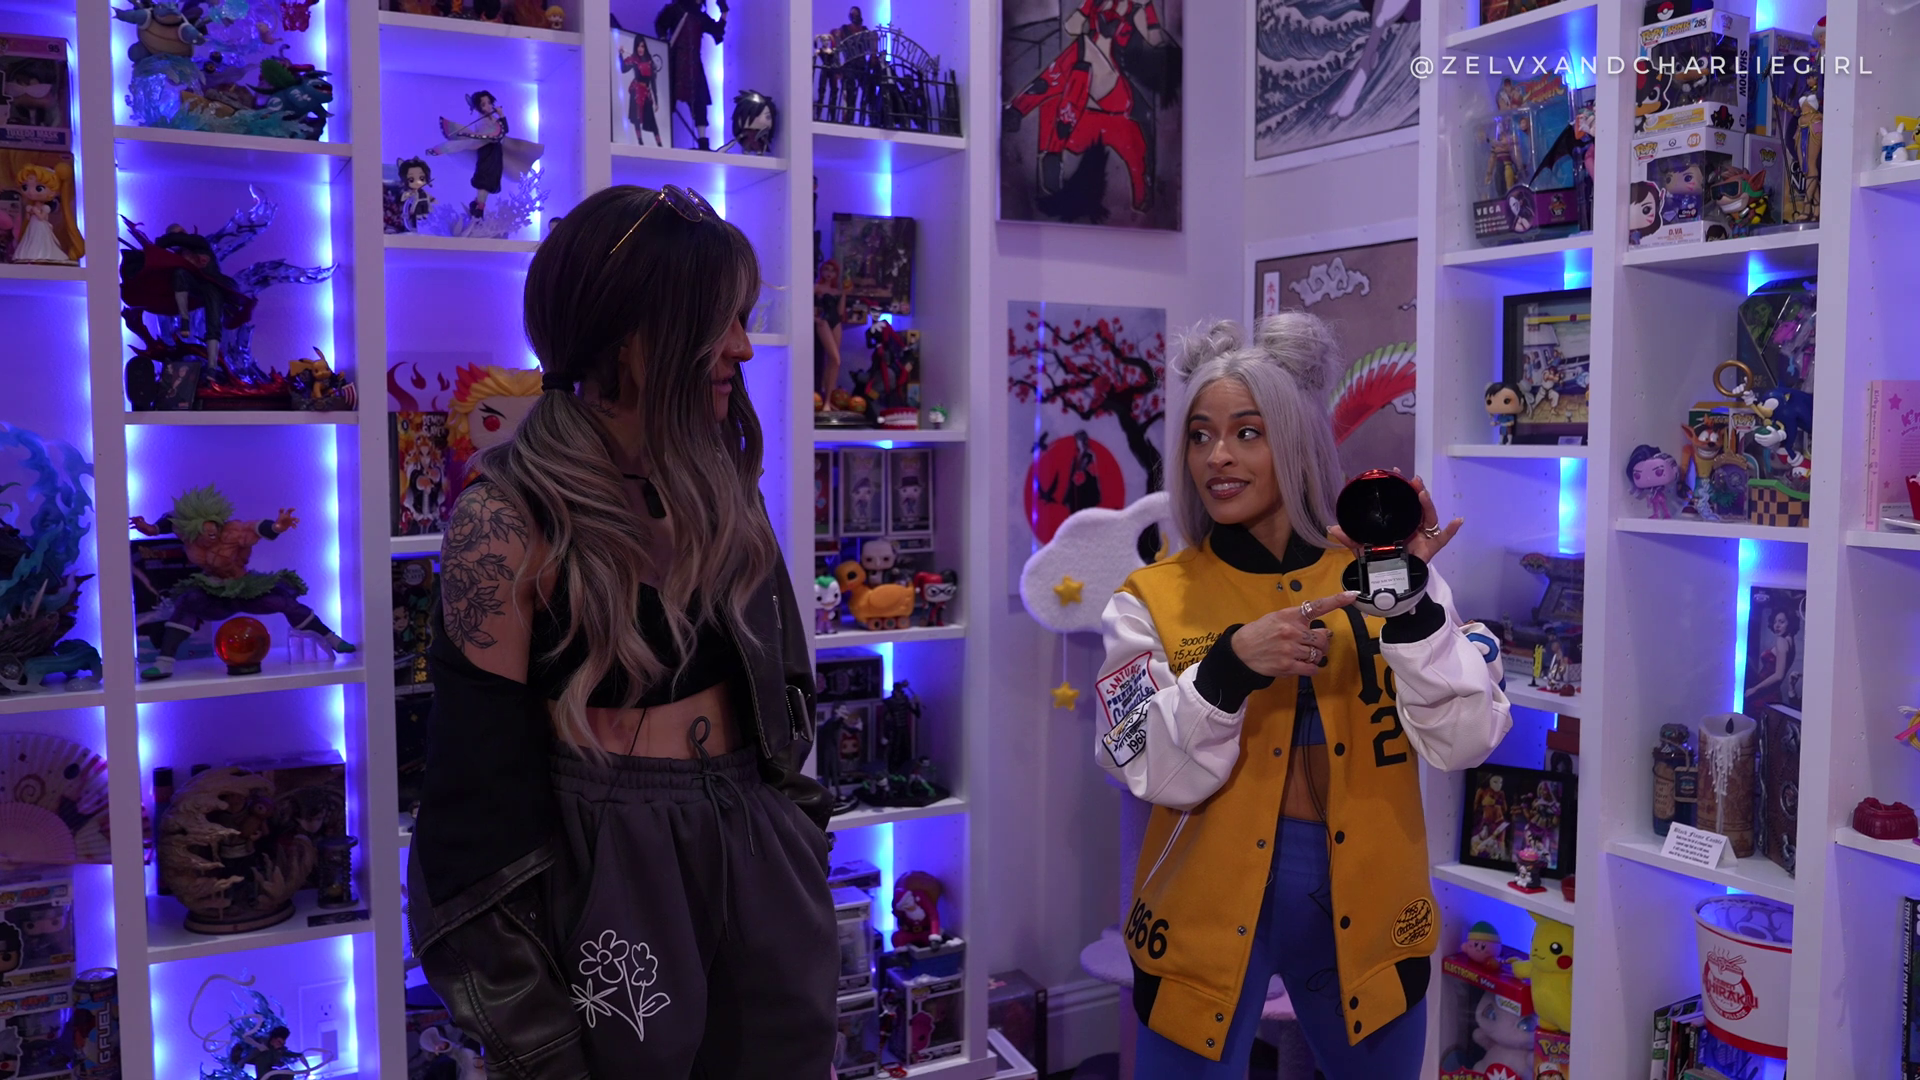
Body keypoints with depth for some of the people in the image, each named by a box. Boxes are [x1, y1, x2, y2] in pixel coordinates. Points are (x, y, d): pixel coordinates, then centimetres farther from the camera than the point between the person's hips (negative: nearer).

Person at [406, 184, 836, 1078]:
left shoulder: (716, 481, 3)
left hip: (753, 848, 6)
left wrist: (799, 840, 15)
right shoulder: (509, 519, -15)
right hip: (604, 869, -6)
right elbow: (483, 774, -13)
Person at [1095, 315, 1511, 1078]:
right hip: (1211, 905, -2)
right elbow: (1162, 775, -13)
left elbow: (1463, 742, -11)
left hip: (1360, 902, 2)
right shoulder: (1153, 601, -6)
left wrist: (1411, 600, -23)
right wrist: (1231, 664, -28)